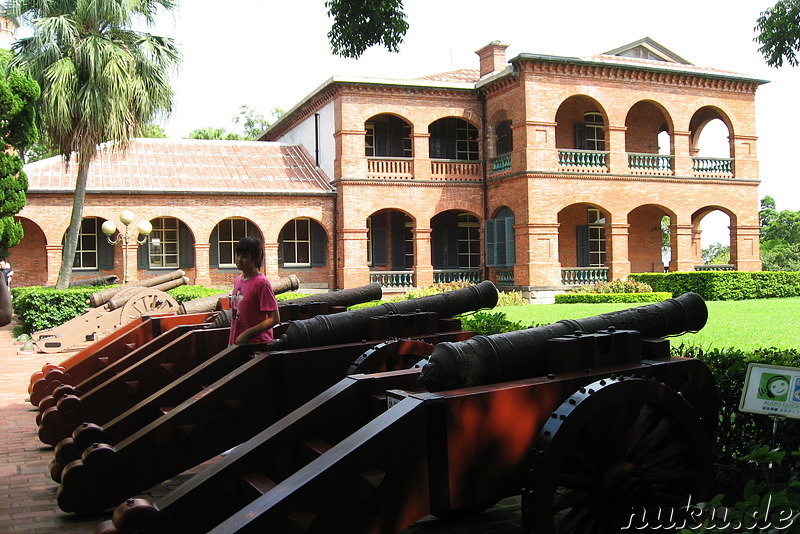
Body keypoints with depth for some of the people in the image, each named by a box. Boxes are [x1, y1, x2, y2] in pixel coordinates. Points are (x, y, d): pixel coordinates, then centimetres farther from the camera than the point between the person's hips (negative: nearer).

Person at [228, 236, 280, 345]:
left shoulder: (261, 283, -13)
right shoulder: (237, 280, 11)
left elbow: (274, 319, -16)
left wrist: (246, 334, -18)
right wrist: (232, 342, 11)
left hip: (256, 343, -7)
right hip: (235, 342, 7)